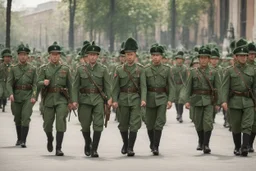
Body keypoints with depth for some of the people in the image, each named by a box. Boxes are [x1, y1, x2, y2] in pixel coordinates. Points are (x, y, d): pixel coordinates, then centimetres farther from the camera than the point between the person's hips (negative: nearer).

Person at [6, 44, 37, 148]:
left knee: (26, 117, -15)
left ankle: (23, 141, -17)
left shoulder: (32, 69, 5)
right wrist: (11, 94, -17)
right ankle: (19, 138, 31)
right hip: (16, 97, 2)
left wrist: (34, 96, -11)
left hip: (28, 97, -2)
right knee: (17, 119, 12)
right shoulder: (13, 69, 6)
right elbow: (9, 83, 0)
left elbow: (35, 84, 2)